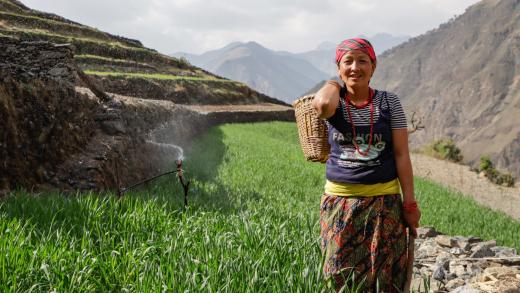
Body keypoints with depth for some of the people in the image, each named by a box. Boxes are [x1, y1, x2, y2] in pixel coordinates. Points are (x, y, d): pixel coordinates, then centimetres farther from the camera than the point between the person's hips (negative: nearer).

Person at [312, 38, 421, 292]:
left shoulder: (389, 102, 0)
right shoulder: (334, 101, 0)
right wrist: (334, 83, -5)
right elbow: (323, 104, -27)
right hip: (339, 202, 0)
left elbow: (401, 155, 0)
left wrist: (410, 204, -3)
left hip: (384, 201, 0)